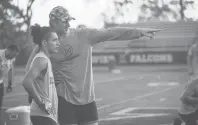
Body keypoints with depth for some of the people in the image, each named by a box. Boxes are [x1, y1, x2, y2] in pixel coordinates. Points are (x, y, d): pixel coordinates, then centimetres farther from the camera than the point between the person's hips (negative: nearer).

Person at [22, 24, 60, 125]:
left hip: (48, 115, 10)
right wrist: (41, 103, -23)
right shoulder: (42, 60, -16)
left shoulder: (45, 59, 14)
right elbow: (27, 82, -30)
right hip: (43, 116, -10)